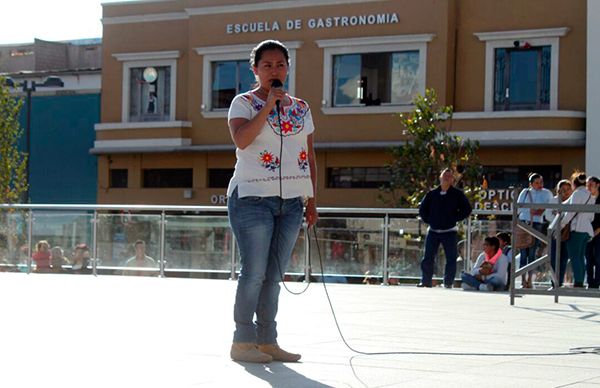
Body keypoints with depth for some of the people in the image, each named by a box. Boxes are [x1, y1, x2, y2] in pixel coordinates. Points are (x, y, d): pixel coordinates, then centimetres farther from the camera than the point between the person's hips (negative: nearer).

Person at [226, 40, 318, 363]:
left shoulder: (301, 108, 15)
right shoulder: (244, 102, 0)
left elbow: (310, 156, 17)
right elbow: (241, 139, -18)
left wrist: (312, 201, 12)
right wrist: (268, 106, -17)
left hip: (291, 201, 5)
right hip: (253, 198, -5)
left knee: (274, 274, 7)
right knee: (254, 272, -8)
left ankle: (267, 340, 12)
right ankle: (242, 341, -2)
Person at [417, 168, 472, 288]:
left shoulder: (457, 194, 0)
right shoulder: (432, 194, 7)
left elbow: (466, 209, -1)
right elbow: (422, 209, 16)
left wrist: (455, 219, -6)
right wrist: (427, 220, 5)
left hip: (449, 232, -2)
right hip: (433, 231, 2)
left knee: (451, 259, -3)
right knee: (427, 258, 1)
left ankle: (448, 282, 6)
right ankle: (425, 281, 9)